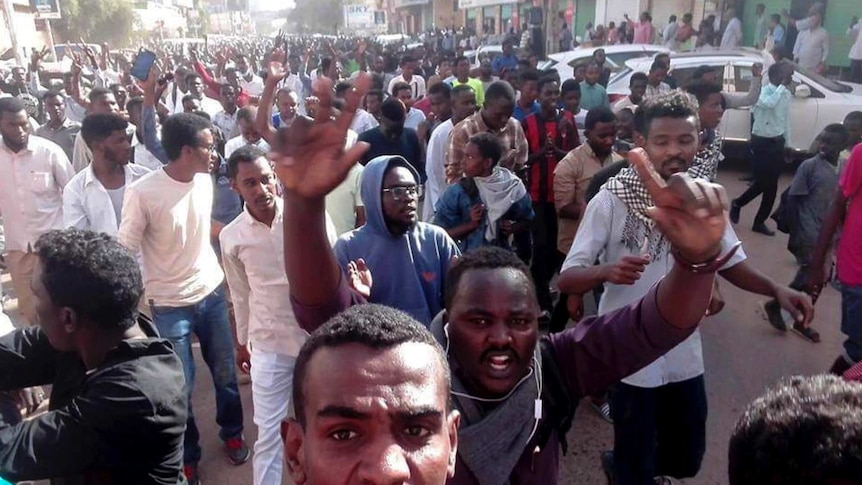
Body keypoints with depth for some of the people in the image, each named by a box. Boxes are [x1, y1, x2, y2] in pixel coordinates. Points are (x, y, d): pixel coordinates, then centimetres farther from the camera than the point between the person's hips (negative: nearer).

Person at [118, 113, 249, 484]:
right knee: (180, 388, 8)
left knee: (225, 372, 16)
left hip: (212, 291, 5)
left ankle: (232, 433, 41)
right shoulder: (143, 193, -19)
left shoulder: (205, 180, -3)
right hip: (170, 305, -4)